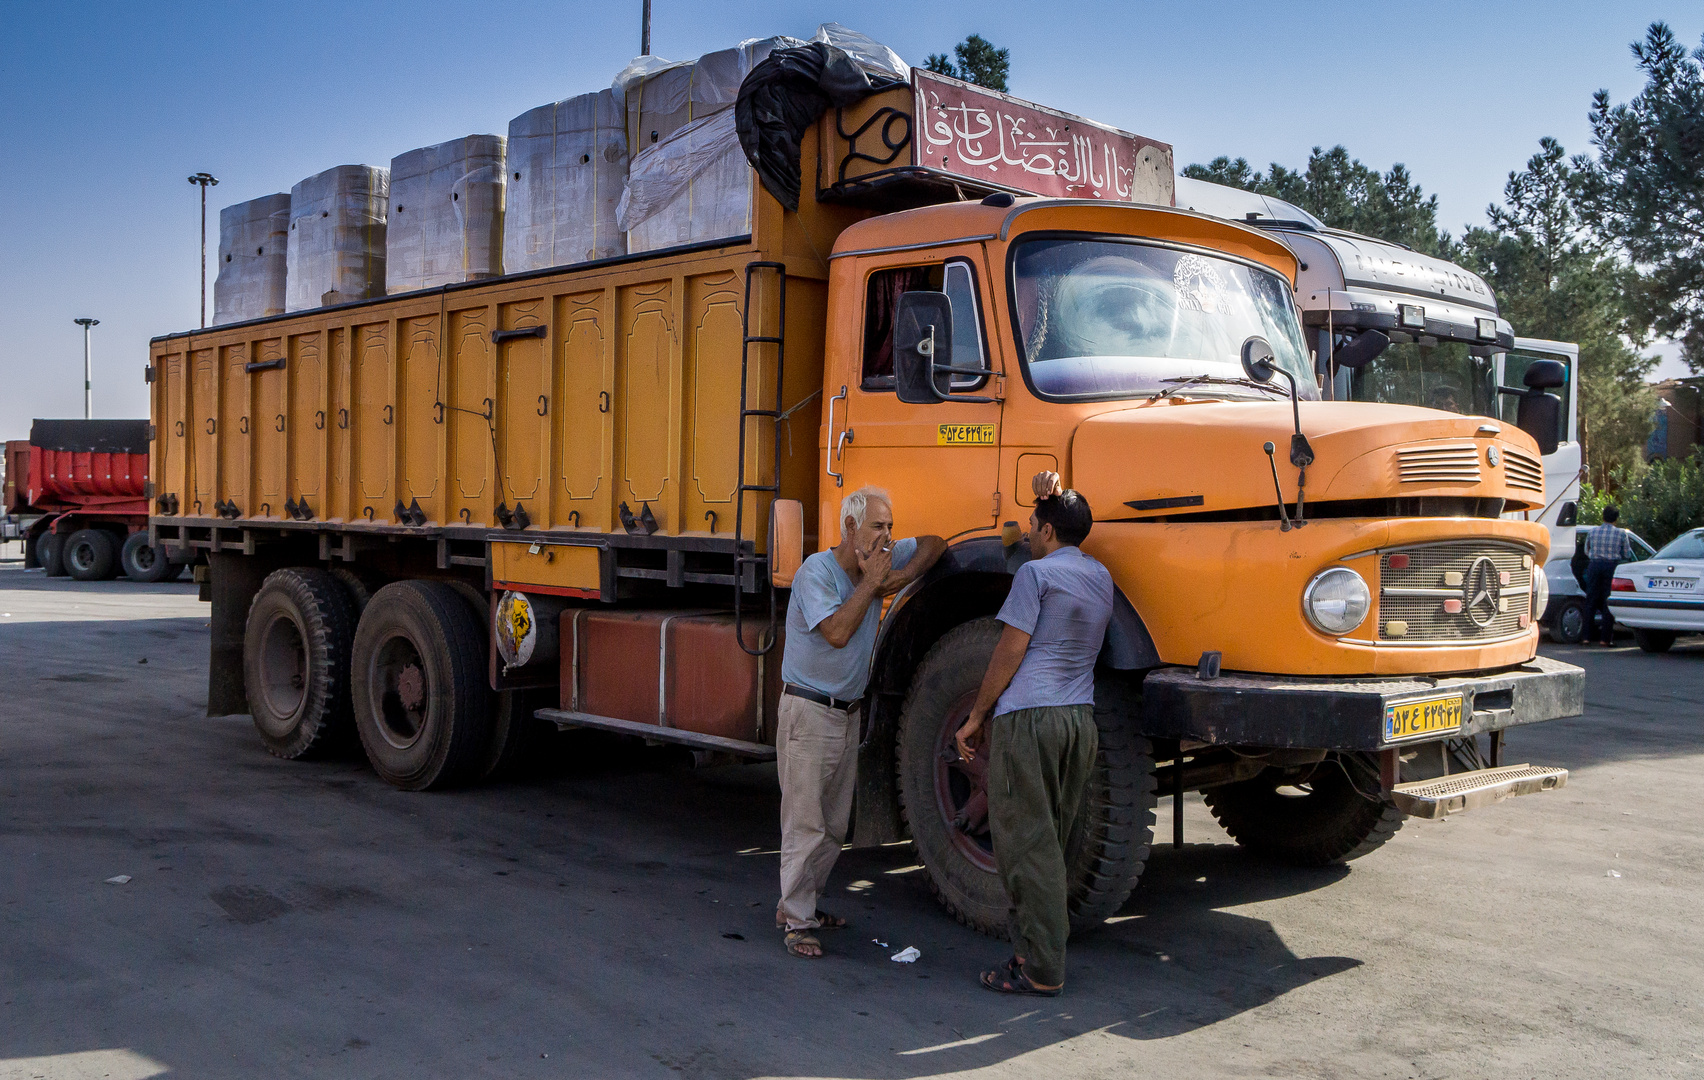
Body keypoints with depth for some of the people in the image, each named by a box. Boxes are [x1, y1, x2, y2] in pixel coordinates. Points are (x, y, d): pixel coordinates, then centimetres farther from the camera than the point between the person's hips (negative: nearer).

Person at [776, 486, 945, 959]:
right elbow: (836, 632, -28)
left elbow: (934, 543, 13)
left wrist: (902, 577, -4)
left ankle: (800, 903, 26)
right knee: (805, 822, -5)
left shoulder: (880, 560, 3)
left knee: (835, 824, 13)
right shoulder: (815, 572, -17)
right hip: (808, 712, -8)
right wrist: (871, 582, -21)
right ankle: (796, 921, 3)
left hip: (848, 714, 8)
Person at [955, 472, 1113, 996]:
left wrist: (976, 716, -2)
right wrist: (1056, 499, 27)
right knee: (1050, 841, 14)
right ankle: (1034, 948, 18)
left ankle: (1042, 970, -2)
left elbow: (1011, 652, -9)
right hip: (1080, 718, 7)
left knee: (1026, 842, -3)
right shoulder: (1101, 577, 16)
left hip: (1028, 717, -7)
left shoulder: (1035, 573, -6)